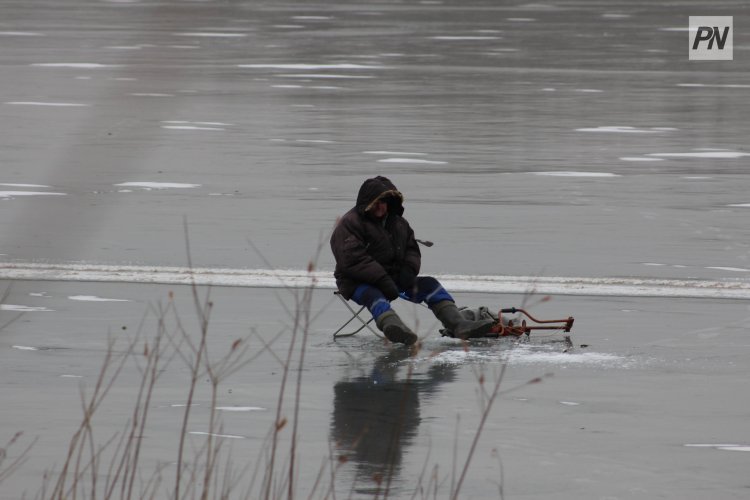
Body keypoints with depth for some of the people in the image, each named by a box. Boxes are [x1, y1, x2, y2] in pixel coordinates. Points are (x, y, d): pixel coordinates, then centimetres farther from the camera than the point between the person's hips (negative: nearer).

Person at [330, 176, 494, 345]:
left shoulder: (398, 222, 17)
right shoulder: (350, 223, -8)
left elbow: (412, 248, 22)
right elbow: (352, 260, -20)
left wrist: (409, 269, -3)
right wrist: (382, 280, -26)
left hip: (393, 279, 7)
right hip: (358, 283, -7)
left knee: (429, 284, -8)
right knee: (373, 295, -40)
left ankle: (459, 325, -24)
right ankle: (393, 326, -74)